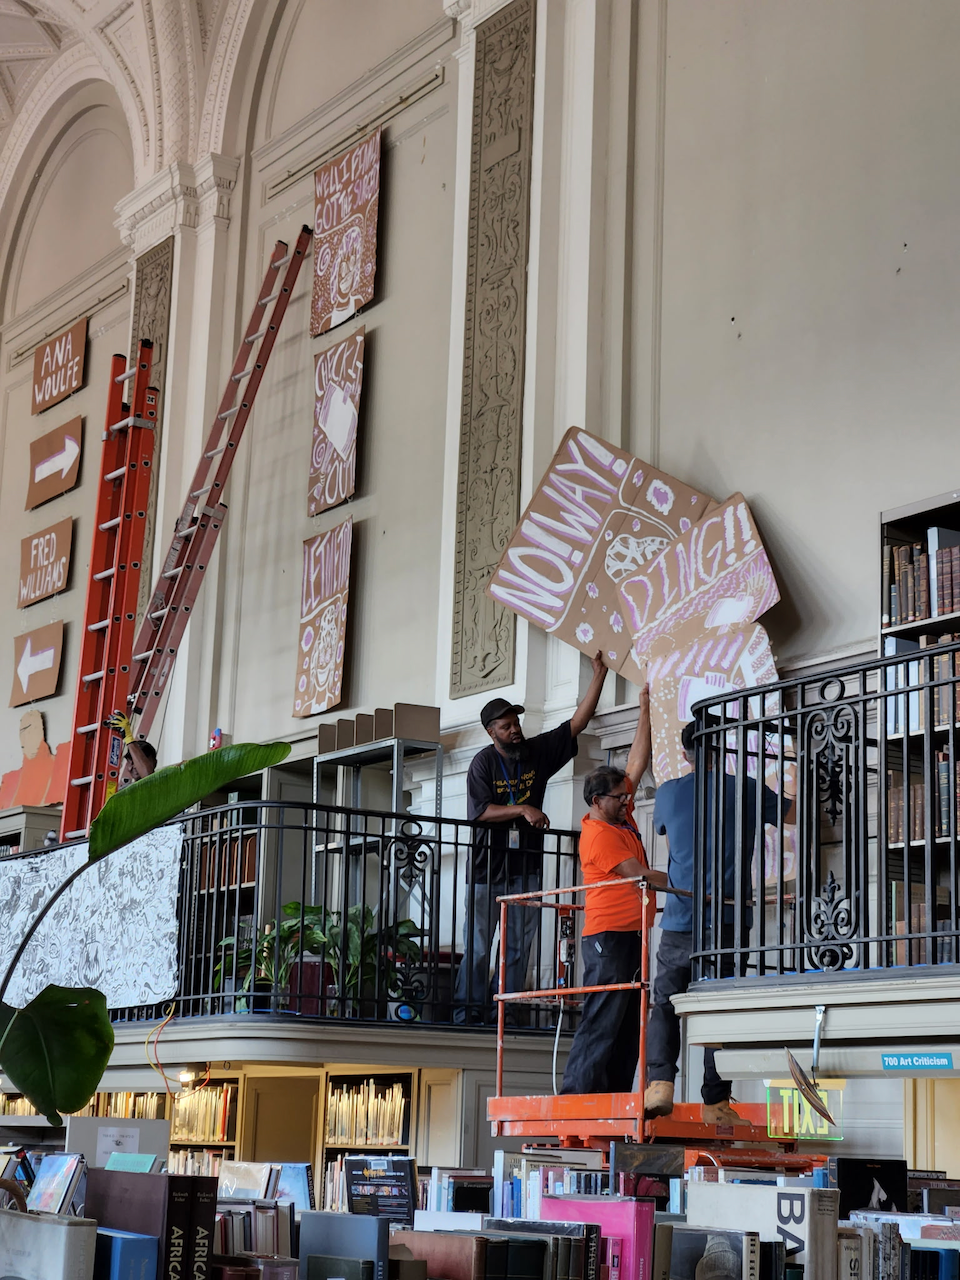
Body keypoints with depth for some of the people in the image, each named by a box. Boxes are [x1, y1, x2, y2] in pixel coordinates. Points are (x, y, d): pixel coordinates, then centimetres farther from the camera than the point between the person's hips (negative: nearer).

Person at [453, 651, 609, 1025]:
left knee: (519, 946, 3)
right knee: (477, 945, -3)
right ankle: (467, 1013, 0)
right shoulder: (483, 762, -4)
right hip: (487, 865, -4)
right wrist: (523, 810, -20)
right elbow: (480, 811, -13)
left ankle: (509, 1014, 6)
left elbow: (578, 722, 4)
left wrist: (599, 675, -2)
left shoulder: (538, 751, 7)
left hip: (525, 866, 4)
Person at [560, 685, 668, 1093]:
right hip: (608, 935, -9)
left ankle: (615, 1098, 9)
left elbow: (638, 761, 18)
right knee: (601, 1021, -11)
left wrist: (645, 710, 17)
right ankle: (578, 1092, -11)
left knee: (628, 1024, 8)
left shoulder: (620, 817, 14)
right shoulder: (599, 834, -11)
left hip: (630, 935, 9)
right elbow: (637, 873, -14)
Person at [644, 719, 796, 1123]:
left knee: (664, 1003, 8)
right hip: (729, 920, 0)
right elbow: (795, 814, 17)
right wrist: (795, 791, 38)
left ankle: (660, 1080, -12)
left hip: (680, 919, 0)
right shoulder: (746, 791, 2)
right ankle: (715, 1101, 5)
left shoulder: (669, 792, 4)